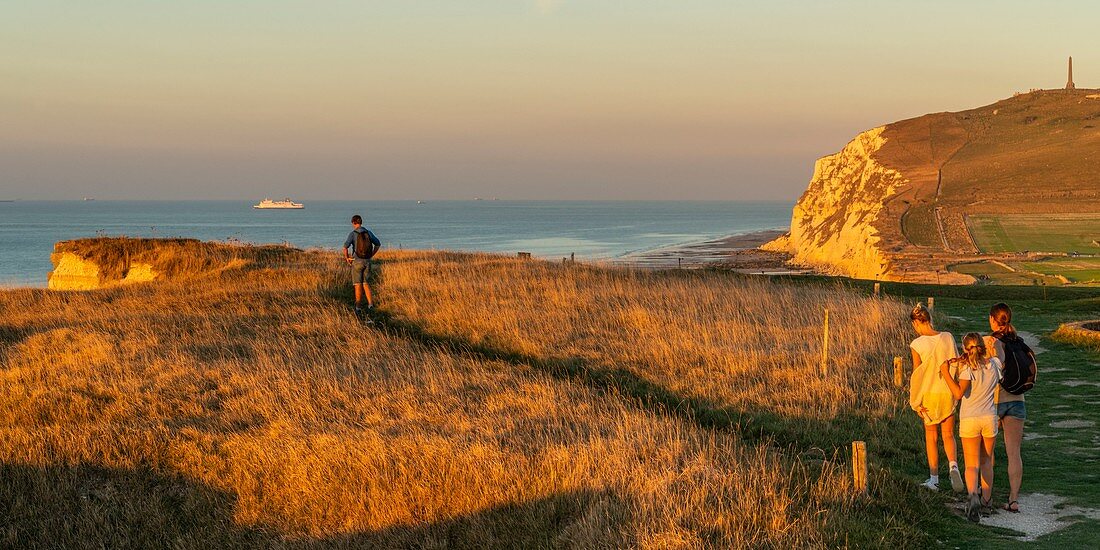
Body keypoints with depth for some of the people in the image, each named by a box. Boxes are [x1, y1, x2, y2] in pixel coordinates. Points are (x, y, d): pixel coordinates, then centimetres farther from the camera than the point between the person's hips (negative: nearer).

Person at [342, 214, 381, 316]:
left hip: (357, 261, -4)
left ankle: (358, 307, -1)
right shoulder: (368, 232, 6)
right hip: (367, 262, 4)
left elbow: (345, 247, -20)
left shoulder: (353, 234, -9)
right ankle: (370, 304, 3)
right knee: (365, 283, 16)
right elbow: (378, 244, 14)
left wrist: (347, 258, -4)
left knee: (358, 285, 0)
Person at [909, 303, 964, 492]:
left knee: (931, 436, 12)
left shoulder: (917, 345, -14)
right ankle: (953, 465, -13)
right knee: (948, 435, 14)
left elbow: (916, 375, -10)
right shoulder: (948, 338, -4)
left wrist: (916, 403, -2)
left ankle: (934, 479, 14)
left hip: (929, 394, -2)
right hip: (948, 393, 2)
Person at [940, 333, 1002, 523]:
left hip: (969, 420, -3)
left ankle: (972, 494, -29)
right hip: (989, 418, 3)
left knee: (972, 465, -3)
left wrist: (946, 373, -19)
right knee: (986, 461, 19)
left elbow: (959, 393, -24)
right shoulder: (994, 364, 0)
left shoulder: (968, 369, -14)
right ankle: (986, 502, 24)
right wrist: (964, 361, 15)